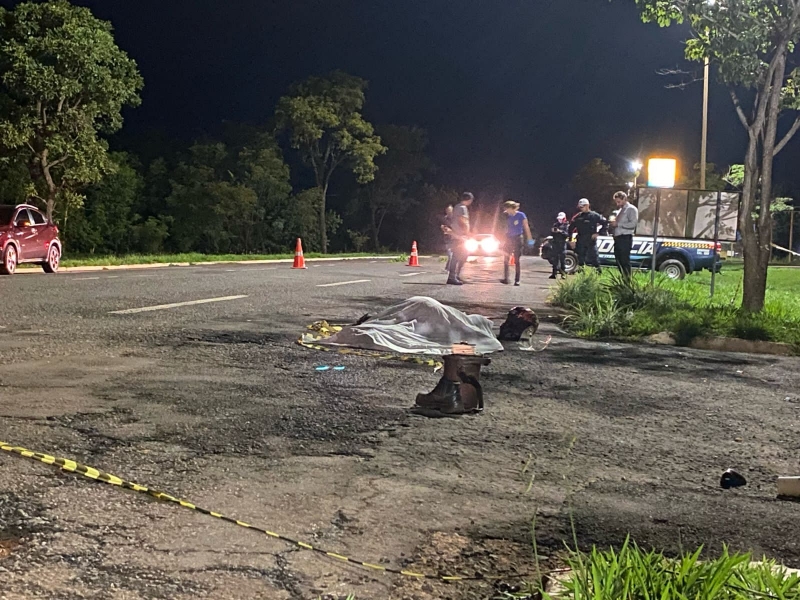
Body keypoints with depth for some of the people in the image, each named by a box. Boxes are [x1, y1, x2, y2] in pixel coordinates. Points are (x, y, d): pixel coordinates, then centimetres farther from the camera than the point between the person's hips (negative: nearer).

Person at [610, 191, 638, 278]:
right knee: (619, 261, 10)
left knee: (625, 261, -10)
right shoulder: (620, 210, 22)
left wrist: (618, 224, -15)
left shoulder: (631, 209, -4)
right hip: (617, 238, 9)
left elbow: (633, 223, -16)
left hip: (625, 238, -9)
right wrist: (613, 223, 8)